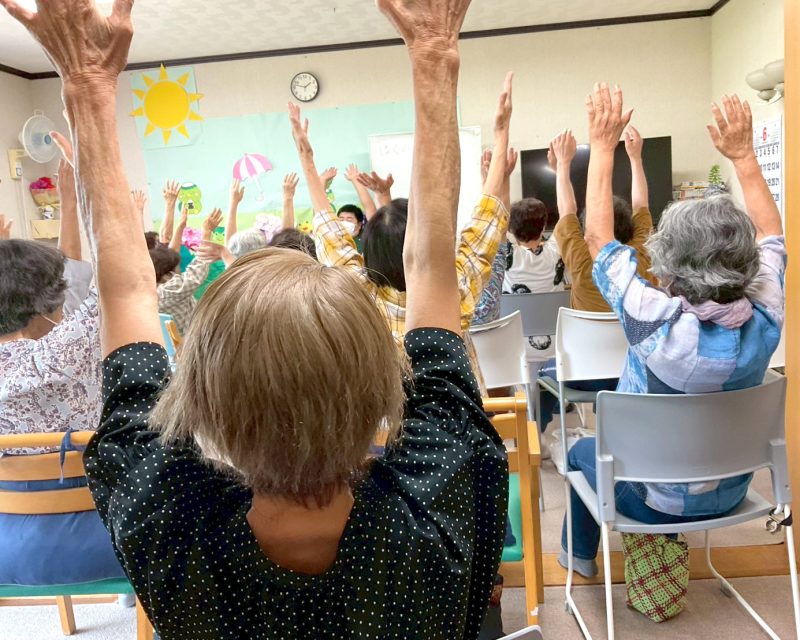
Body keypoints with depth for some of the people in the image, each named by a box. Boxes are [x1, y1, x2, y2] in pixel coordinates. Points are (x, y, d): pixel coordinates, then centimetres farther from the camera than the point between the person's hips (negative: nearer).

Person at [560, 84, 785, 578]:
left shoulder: (658, 322, -35)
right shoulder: (765, 318, -22)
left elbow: (598, 238, -23)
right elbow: (772, 236, -2)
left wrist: (603, 147, -19)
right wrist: (743, 155, -1)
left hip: (653, 499, -4)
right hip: (729, 495, 5)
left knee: (581, 452, 24)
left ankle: (580, 554, 44)